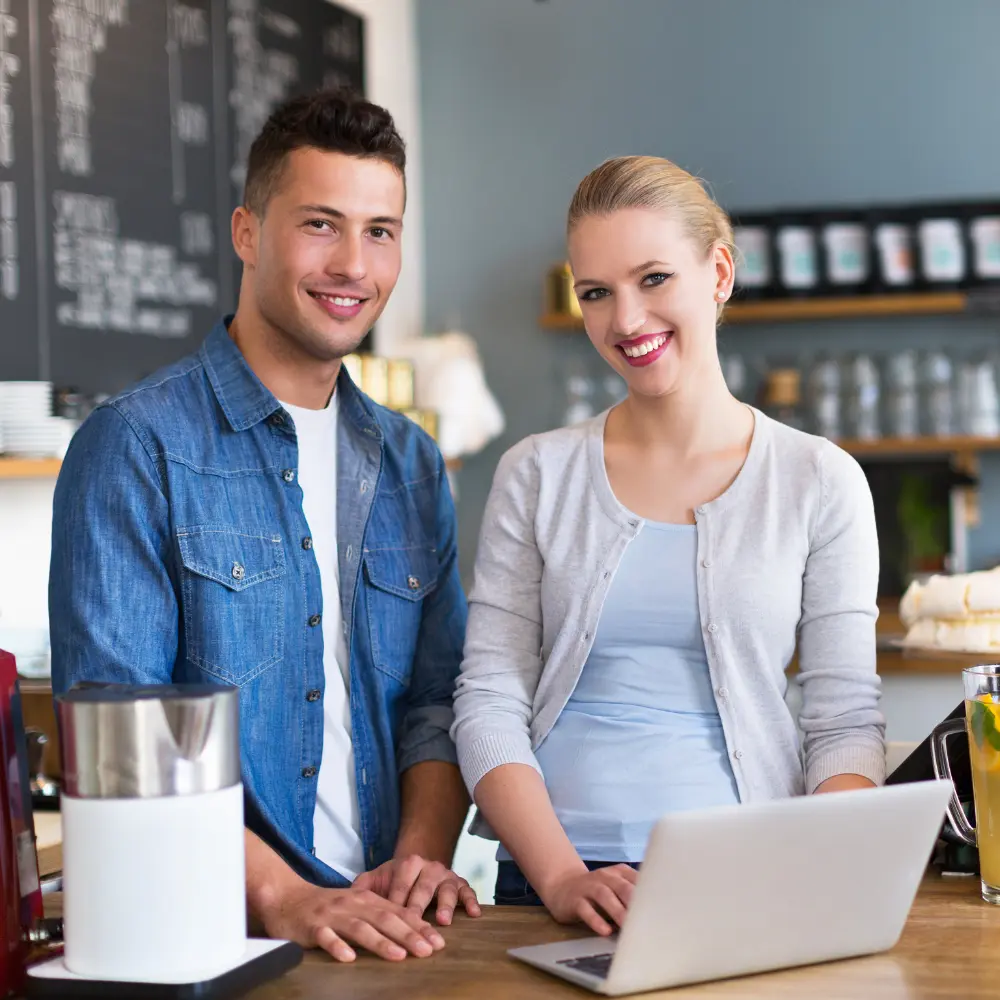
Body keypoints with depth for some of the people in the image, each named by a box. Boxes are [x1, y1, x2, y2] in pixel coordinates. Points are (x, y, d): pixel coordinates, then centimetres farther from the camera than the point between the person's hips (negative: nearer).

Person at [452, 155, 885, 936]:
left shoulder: (819, 482, 6)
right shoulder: (536, 476, 8)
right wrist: (562, 877, -11)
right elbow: (489, 702, 3)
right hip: (555, 882, 1)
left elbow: (846, 721, 4)